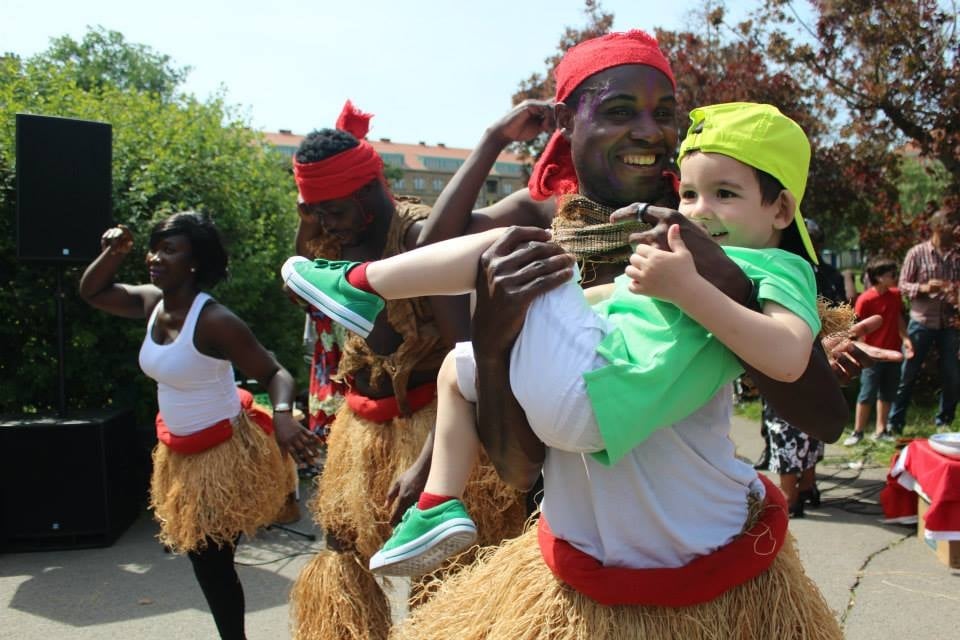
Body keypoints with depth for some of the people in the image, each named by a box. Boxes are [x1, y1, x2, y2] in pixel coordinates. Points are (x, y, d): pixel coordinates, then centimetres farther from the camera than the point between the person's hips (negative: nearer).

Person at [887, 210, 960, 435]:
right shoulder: (917, 253, -3)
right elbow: (903, 285, -2)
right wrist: (923, 287, -20)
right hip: (922, 321, -3)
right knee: (908, 374, 2)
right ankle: (895, 423, 11)